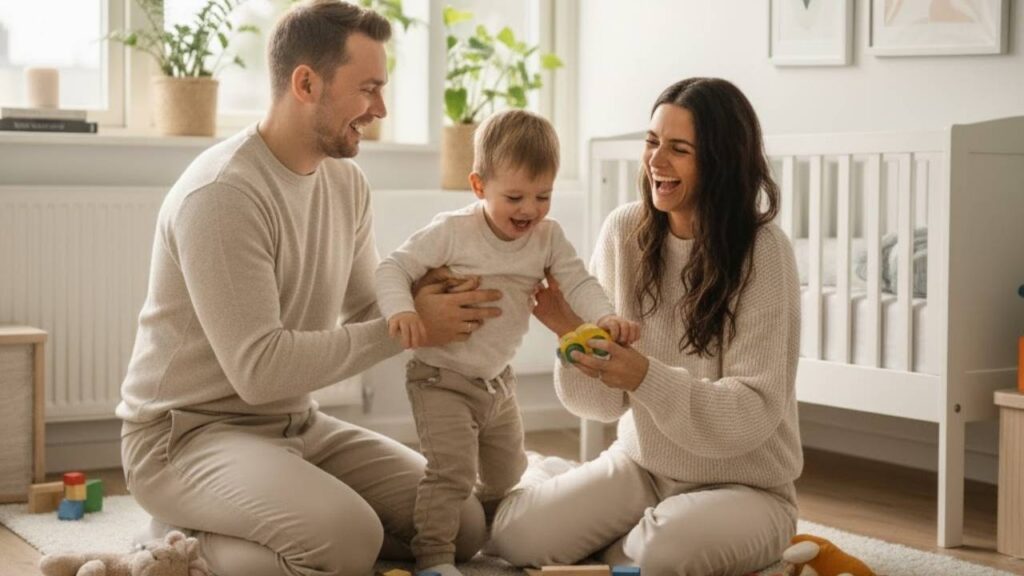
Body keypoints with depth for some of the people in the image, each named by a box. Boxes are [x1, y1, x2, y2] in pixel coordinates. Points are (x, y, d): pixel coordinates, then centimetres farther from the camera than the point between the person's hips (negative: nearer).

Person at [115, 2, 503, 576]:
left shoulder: (348, 182, 4)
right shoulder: (221, 194, -22)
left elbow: (366, 312, 10)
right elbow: (259, 368, -28)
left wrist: (425, 302, -12)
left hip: (300, 423, 8)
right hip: (188, 435, -8)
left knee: (462, 525, 1)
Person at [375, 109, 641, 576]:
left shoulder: (548, 237, -4)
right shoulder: (452, 231, -18)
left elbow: (577, 281, -13)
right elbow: (395, 266, -18)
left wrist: (606, 316, -34)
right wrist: (400, 309, -39)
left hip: (498, 380, 6)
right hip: (442, 380, -6)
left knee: (506, 476, 21)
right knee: (452, 471, -17)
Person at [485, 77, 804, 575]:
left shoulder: (762, 252, -17)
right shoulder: (624, 230, -5)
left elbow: (754, 411, -19)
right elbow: (607, 402, -2)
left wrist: (647, 377, -34)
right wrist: (571, 330, -22)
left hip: (744, 486, -4)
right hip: (641, 464, 4)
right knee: (511, 534, -14)